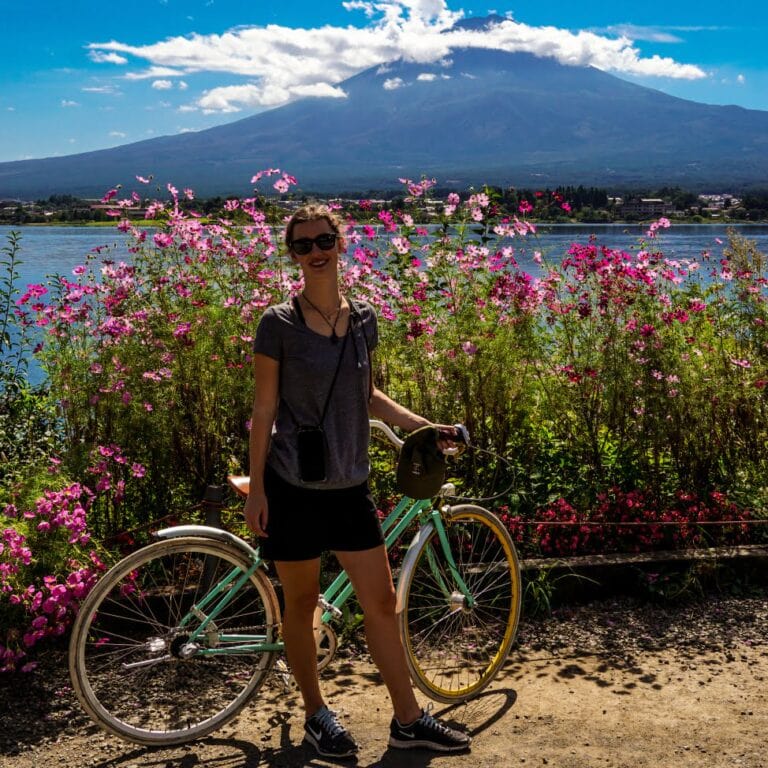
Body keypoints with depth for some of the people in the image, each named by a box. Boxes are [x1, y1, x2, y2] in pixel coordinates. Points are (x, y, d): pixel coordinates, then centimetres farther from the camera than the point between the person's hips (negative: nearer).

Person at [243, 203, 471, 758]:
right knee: (302, 603, 9)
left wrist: (425, 426, 5)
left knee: (382, 601, 7)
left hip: (350, 485, 4)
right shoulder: (279, 324, -8)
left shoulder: (364, 318, 5)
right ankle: (317, 716, 28)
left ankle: (409, 720, 20)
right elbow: (264, 410, -6)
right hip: (293, 487, -4)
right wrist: (256, 489, -8)